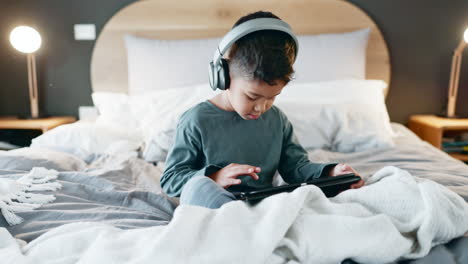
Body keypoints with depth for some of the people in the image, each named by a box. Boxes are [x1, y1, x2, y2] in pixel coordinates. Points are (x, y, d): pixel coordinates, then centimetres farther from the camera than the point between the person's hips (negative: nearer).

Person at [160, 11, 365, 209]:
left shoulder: (277, 119, 10)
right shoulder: (196, 121, -6)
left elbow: (296, 166, 13)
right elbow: (170, 179, -4)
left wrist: (330, 172, -8)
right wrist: (213, 179, -23)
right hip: (216, 204, -3)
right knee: (197, 185, -36)